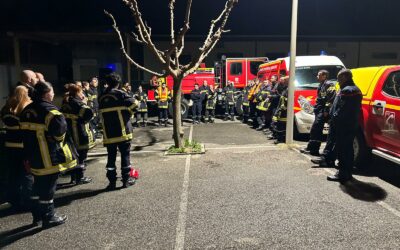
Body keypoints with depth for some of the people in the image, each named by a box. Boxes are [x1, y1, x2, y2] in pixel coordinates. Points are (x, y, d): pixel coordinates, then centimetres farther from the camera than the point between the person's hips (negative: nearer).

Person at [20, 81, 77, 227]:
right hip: (50, 157, -8)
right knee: (48, 187, 3)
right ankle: (49, 218, 15)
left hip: (35, 157, 8)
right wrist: (59, 138, -11)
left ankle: (37, 216, 32)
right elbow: (59, 125, -34)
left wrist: (27, 157, 19)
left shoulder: (27, 110, 10)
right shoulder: (48, 109, -17)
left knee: (39, 186, 20)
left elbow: (25, 134, 13)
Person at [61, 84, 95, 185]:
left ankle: (73, 177, 26)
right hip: (80, 135, -8)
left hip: (70, 135, 8)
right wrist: (85, 103, -9)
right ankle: (80, 178, 10)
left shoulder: (66, 103, 10)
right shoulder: (77, 102, -15)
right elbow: (89, 113, -28)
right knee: (81, 156, 3)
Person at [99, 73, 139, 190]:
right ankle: (126, 179, 11)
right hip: (122, 131, -4)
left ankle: (112, 181, 11)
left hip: (108, 133, 4)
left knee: (111, 156, 9)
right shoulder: (120, 94, -6)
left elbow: (102, 114, 11)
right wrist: (128, 112, 4)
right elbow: (134, 103, -12)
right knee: (125, 155, 6)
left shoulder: (102, 97, 9)